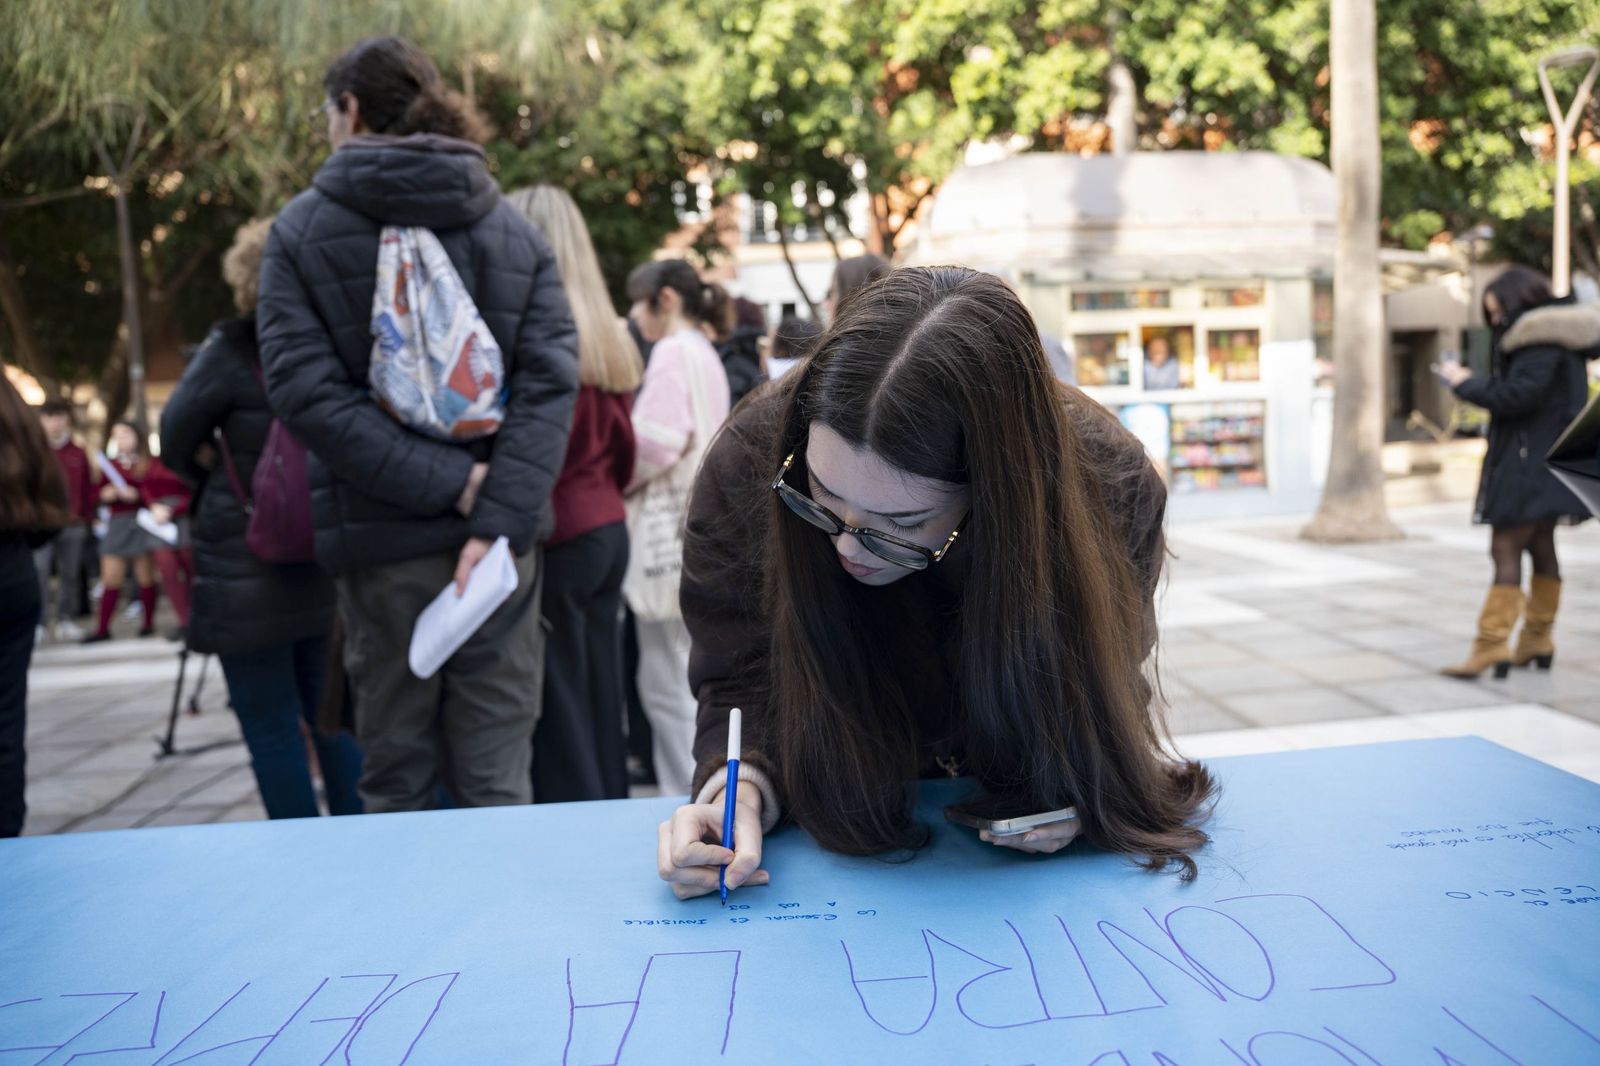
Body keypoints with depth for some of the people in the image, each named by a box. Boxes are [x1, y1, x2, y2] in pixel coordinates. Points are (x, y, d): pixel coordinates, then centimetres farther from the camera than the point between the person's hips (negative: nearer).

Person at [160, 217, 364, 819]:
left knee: (272, 730, 5)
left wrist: (226, 473, 11)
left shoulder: (231, 354, -12)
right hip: (330, 567, 5)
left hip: (248, 574, -5)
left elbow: (178, 444, -3)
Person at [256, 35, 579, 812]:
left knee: (395, 782, 11)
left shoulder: (300, 230, 1)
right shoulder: (515, 232, 5)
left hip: (377, 538, -1)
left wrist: (445, 481, -14)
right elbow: (550, 381, -8)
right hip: (497, 535, 2)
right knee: (499, 777, 9)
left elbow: (304, 390, -12)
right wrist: (494, 519, -15)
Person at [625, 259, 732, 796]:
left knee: (667, 683, -6)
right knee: (691, 678, 15)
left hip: (670, 529, -10)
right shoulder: (705, 353, 19)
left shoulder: (672, 351, -10)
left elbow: (656, 439, -20)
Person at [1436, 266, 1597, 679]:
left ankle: (1491, 645, -16)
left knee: (1506, 548, -13)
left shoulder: (1539, 337, -14)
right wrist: (1477, 384, 4)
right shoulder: (1550, 335, 16)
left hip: (1531, 459, -11)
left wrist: (1466, 384, -11)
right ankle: (1537, 640, 21)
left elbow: (1518, 396, -21)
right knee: (1540, 547, 14)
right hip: (1545, 458, 11)